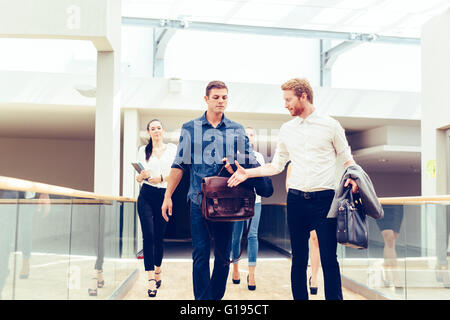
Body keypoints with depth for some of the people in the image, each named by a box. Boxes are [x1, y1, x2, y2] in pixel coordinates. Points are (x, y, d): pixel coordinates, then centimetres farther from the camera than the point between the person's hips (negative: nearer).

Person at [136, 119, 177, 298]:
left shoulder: (172, 148, 9)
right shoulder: (143, 150, 11)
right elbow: (138, 178, 11)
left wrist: (161, 178, -14)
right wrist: (142, 175, -11)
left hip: (164, 196, 0)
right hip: (146, 196, 0)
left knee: (159, 237, 6)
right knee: (148, 236, -11)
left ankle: (158, 272, 26)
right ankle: (151, 280, -13)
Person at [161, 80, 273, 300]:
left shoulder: (237, 130, 9)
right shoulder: (190, 129, 7)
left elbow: (251, 163, 6)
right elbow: (179, 165, 8)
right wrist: (168, 196, 2)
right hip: (199, 201, -1)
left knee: (223, 255, 7)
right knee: (200, 254, -3)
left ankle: (217, 296, 22)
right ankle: (203, 298, 3)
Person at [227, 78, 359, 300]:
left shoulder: (330, 125, 1)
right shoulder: (287, 129, 12)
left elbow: (347, 159, 7)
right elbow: (276, 166, 16)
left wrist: (352, 178, -13)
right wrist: (248, 173, 6)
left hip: (324, 198, -3)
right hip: (296, 199, 4)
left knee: (329, 258, -2)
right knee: (299, 259, 9)